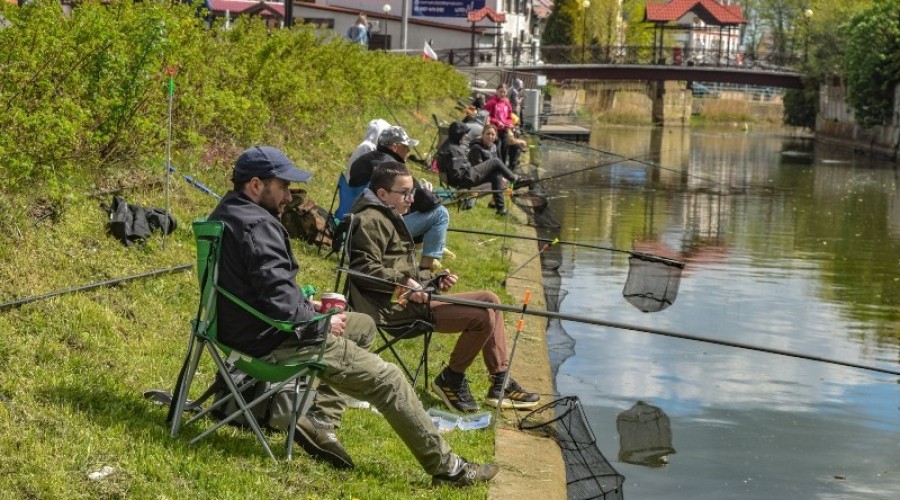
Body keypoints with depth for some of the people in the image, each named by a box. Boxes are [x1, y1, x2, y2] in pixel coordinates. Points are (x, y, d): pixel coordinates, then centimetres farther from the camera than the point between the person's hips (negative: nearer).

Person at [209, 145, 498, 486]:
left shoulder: (227, 214, 9)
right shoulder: (257, 226, -24)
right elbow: (280, 302, -28)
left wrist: (304, 306, 11)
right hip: (274, 343, -11)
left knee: (363, 326, 25)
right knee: (387, 380, -4)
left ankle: (320, 419, 12)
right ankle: (447, 468, 5)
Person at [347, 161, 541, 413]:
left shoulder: (388, 217, 25)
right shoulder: (370, 220, -10)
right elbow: (364, 268, -21)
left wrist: (434, 278, 15)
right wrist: (404, 283, -28)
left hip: (409, 297, 11)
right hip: (395, 307, -11)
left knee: (489, 300, 10)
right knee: (482, 316, -20)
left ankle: (500, 383, 11)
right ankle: (450, 381, -2)